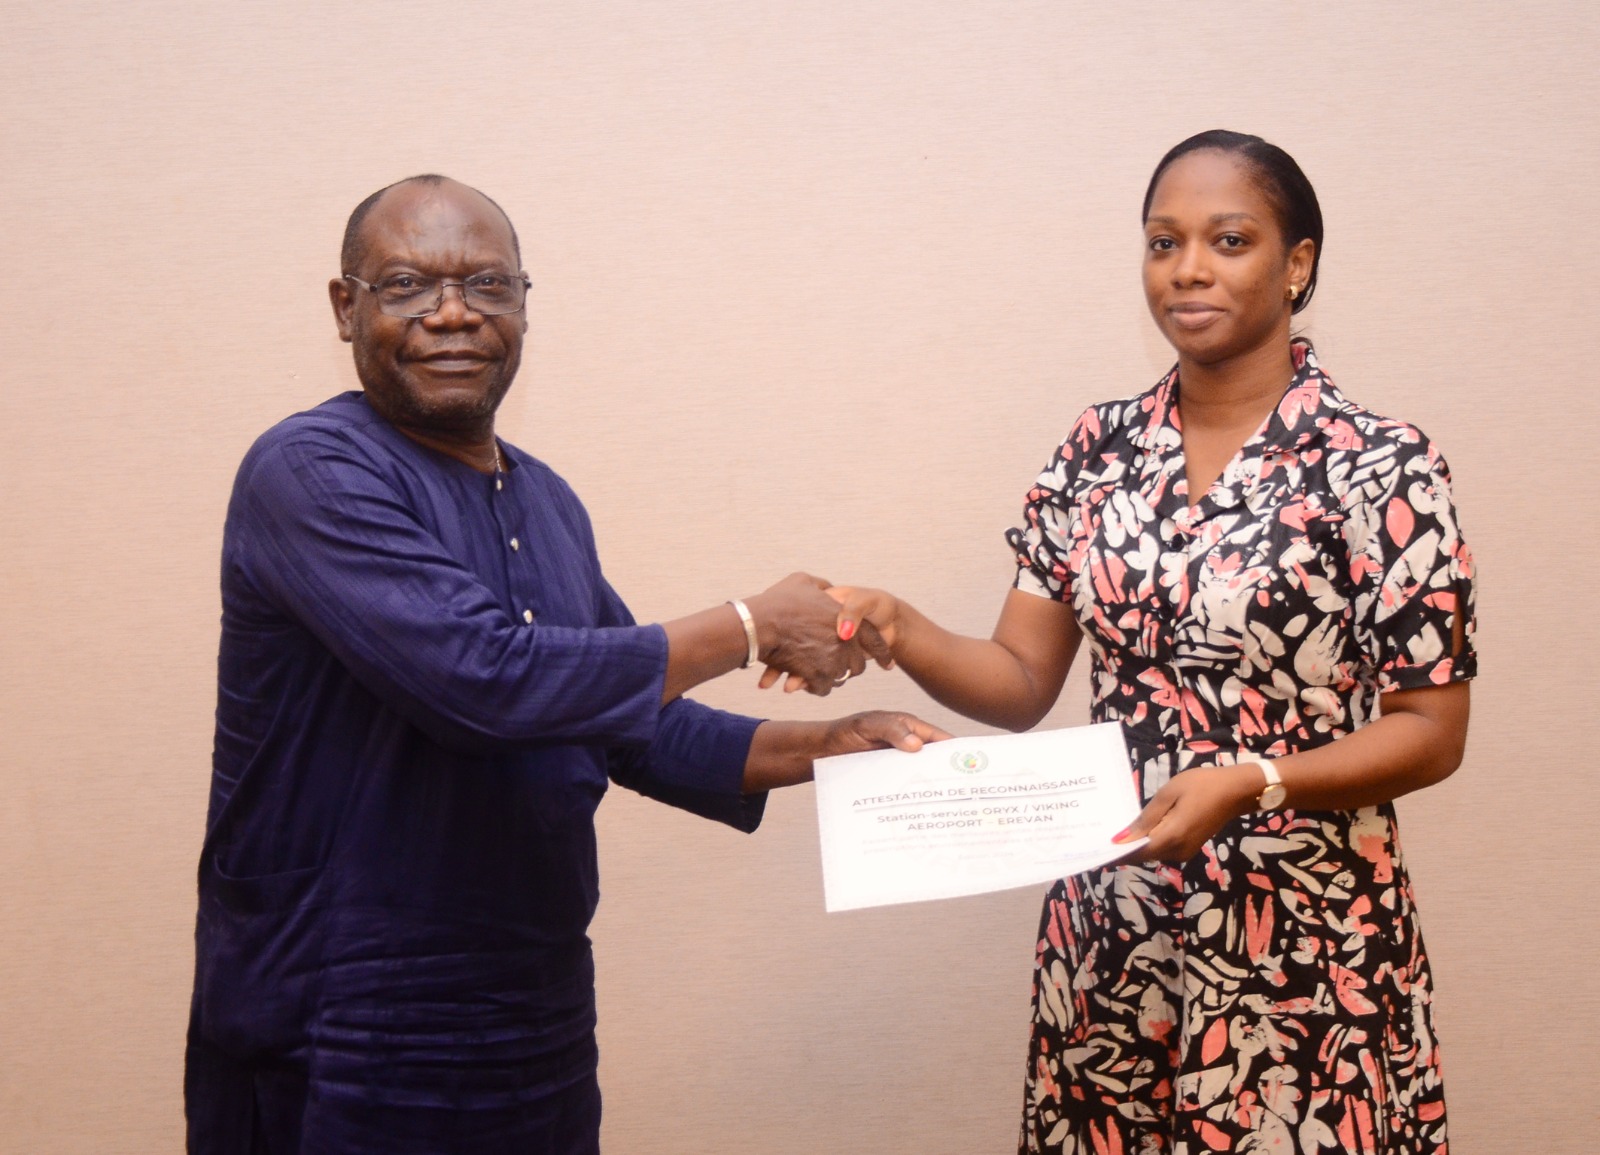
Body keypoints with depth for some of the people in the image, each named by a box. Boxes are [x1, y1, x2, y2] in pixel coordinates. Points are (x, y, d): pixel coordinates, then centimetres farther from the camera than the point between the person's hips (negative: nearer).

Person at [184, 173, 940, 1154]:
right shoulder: (312, 474, -14)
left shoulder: (547, 503, 12)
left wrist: (820, 748, 4)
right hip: (346, 1035, -7)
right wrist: (752, 628, -17)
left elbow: (633, 724, 19)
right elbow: (481, 679, -26)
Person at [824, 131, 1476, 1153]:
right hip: (1111, 933, 4)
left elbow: (1431, 732, -8)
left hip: (1301, 941, -4)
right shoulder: (1100, 452, 4)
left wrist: (1250, 784, -22)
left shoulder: (1379, 466, -9)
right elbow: (1022, 681, 4)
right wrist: (897, 631, -15)